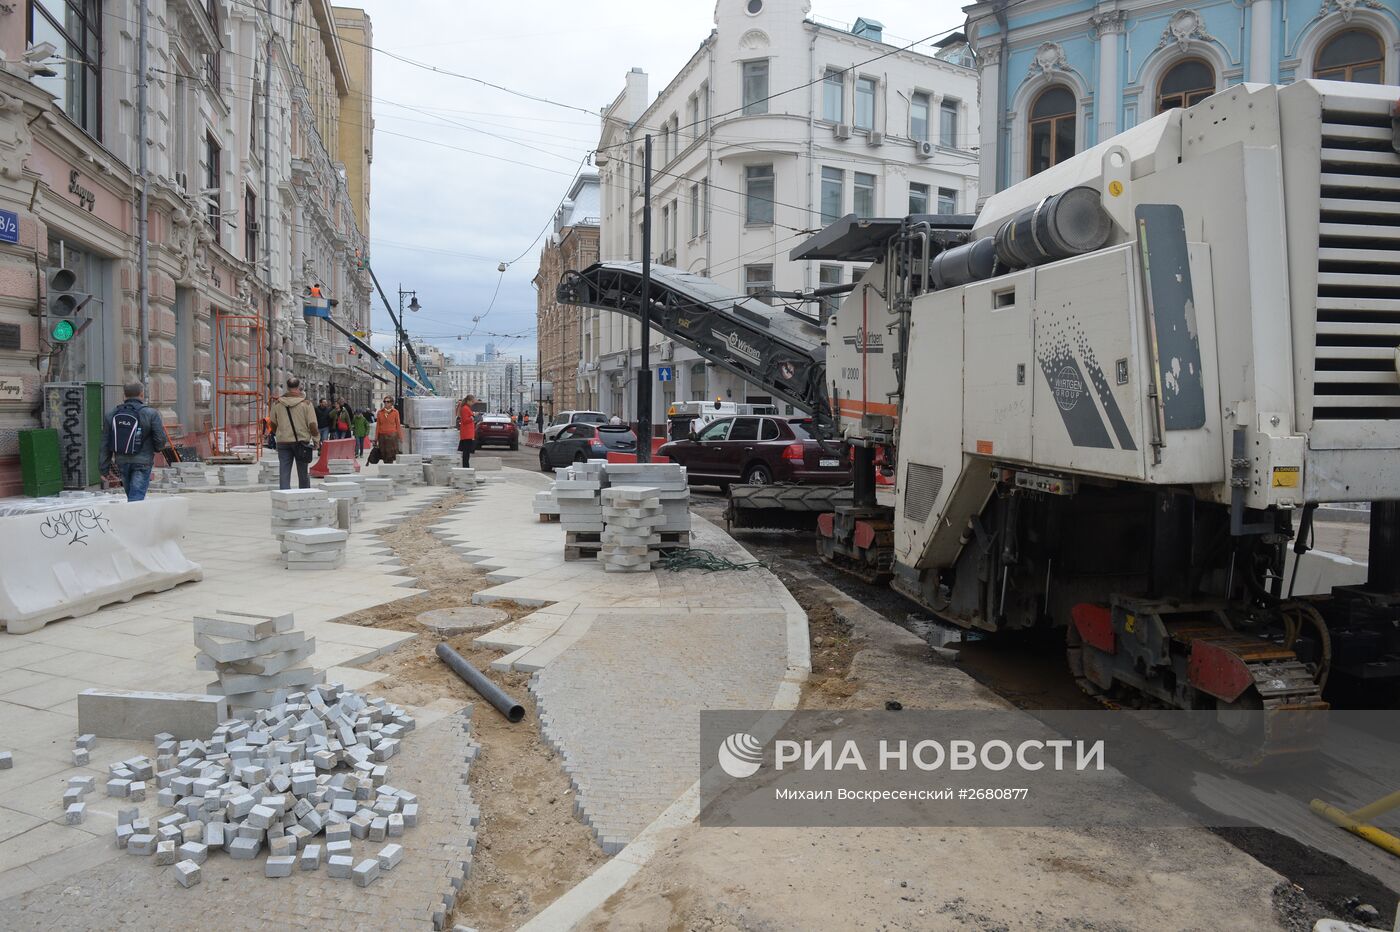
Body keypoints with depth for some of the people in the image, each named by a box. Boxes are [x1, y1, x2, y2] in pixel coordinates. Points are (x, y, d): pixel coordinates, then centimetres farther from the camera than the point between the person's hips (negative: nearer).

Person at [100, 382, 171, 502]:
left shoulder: (111, 414, 5)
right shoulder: (151, 414, -10)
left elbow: (105, 444, 6)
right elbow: (161, 440, -12)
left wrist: (105, 468, 11)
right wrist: (153, 448, 12)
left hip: (121, 462, 5)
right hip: (142, 462, -5)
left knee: (131, 495, 18)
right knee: (136, 496, -6)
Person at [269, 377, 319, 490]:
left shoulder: (277, 403, 4)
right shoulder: (306, 403, -5)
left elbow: (273, 424, 11)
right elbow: (312, 424, -8)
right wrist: (315, 439, 4)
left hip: (283, 442, 2)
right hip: (301, 441, -2)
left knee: (284, 473, 3)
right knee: (303, 473, 9)